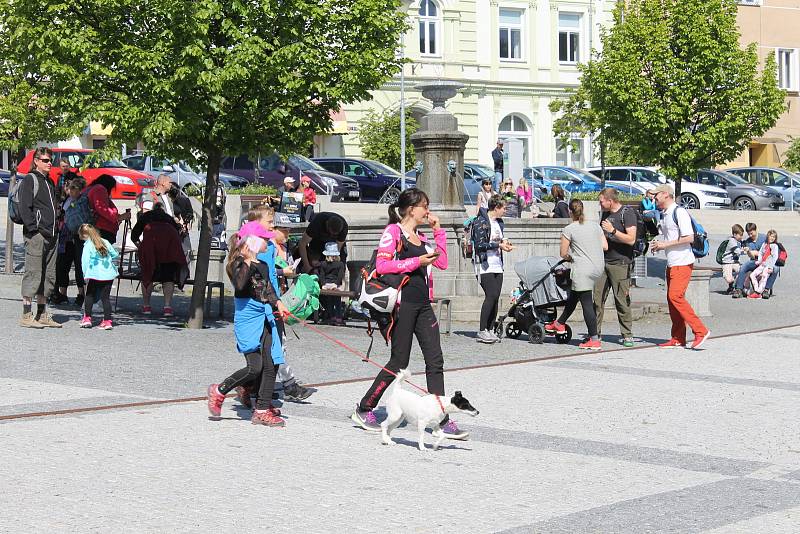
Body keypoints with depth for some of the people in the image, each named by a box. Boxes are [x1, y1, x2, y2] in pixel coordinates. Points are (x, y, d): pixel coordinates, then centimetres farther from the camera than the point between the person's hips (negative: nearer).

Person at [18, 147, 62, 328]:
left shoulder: (49, 182, 21)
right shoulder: (29, 180, -4)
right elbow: (24, 208, -12)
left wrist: (56, 227, 14)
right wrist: (33, 229, -18)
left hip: (51, 235, 8)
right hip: (36, 235, -8)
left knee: (48, 276, 9)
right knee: (33, 274, -8)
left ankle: (42, 314, 15)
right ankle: (27, 315, -6)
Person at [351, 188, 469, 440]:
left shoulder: (420, 237, 18)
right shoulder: (393, 232, -5)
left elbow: (442, 262, 15)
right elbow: (382, 265, -16)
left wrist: (438, 230, 12)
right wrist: (417, 261, -16)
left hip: (423, 305, 8)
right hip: (403, 303, -8)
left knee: (435, 361, 1)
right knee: (399, 362, -3)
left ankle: (442, 420, 1)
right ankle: (364, 409, 13)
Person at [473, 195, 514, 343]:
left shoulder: (499, 222, 18)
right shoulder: (481, 222, -9)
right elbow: (480, 245, -15)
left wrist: (504, 242, 5)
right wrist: (498, 245, -16)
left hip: (497, 265, 8)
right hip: (485, 265, -8)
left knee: (495, 297, 4)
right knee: (491, 295, -15)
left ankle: (490, 330, 9)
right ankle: (482, 331, -10)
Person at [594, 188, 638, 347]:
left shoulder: (627, 213, -6)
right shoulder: (605, 214, 18)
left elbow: (631, 239, -15)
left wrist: (613, 231, -17)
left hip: (620, 264, -7)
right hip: (603, 262, 7)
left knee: (622, 301, -4)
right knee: (597, 299, 1)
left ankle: (627, 335, 3)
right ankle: (595, 333, 5)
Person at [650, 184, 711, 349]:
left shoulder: (679, 212, -12)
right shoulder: (664, 215, 17)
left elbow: (689, 238, -19)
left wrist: (665, 244, -16)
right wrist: (658, 245, 8)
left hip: (682, 262, -10)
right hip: (671, 263, 10)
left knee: (675, 296, -18)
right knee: (672, 298, 7)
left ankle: (700, 331, -15)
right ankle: (678, 339, 11)